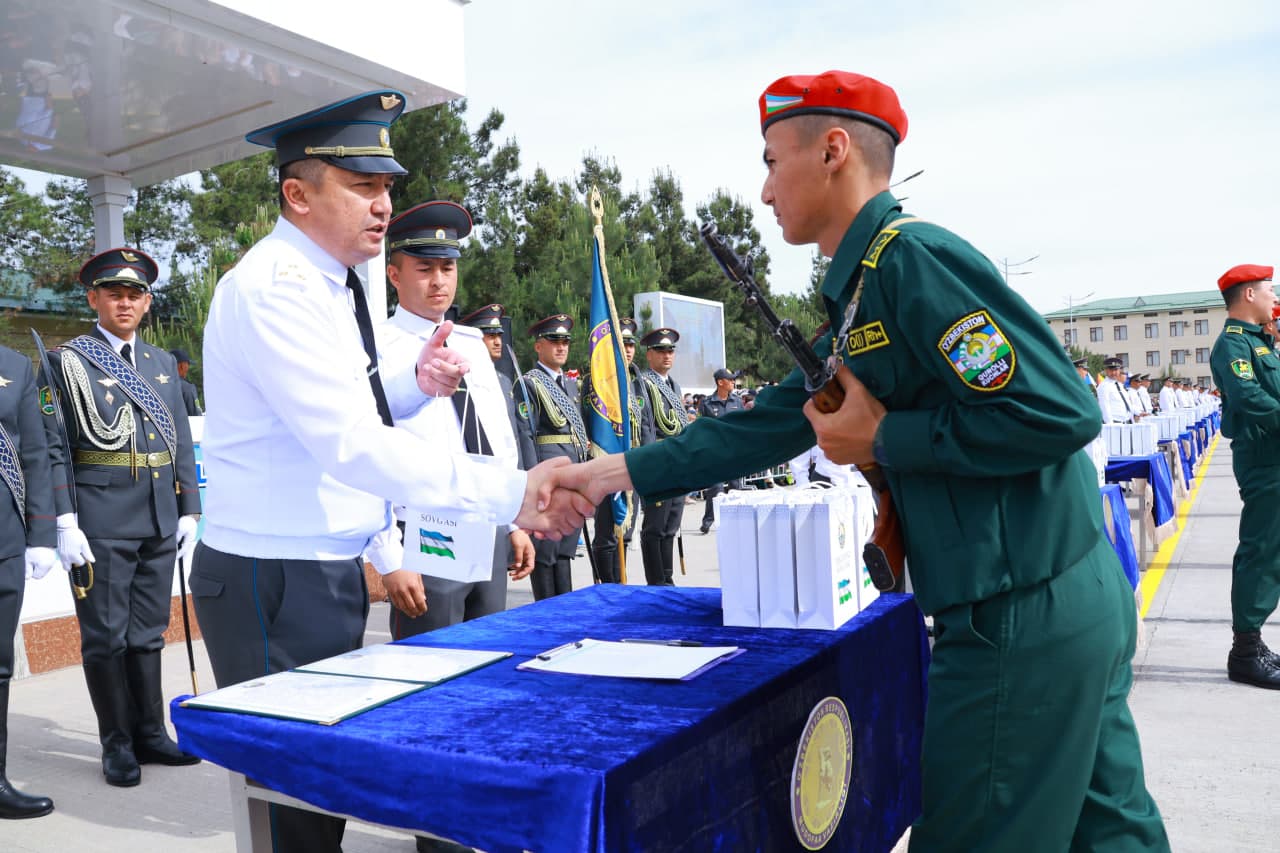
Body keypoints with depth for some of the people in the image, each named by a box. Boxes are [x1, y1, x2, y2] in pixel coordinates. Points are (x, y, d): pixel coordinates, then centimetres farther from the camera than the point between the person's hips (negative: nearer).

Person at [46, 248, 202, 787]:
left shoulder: (162, 363, 13)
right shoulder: (67, 361, -1)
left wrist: (189, 511, 8)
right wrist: (66, 524, -12)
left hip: (159, 518, 5)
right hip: (102, 517, -4)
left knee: (148, 632, 13)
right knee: (106, 636, 4)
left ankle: (150, 733, 24)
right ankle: (117, 744, 17)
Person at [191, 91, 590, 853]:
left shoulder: (333, 283, 9)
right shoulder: (273, 288, -19)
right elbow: (349, 444, -29)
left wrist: (414, 382, 1)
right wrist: (509, 496, -32)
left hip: (330, 570, 9)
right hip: (275, 583, -9)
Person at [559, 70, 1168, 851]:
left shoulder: (912, 258, -16)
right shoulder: (864, 291, 15)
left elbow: (1060, 412, -23)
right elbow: (768, 427, 16)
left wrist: (882, 439, -14)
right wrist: (609, 475, 15)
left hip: (1026, 620, -9)